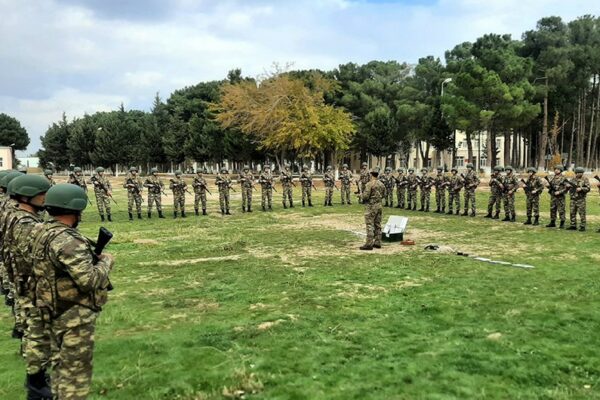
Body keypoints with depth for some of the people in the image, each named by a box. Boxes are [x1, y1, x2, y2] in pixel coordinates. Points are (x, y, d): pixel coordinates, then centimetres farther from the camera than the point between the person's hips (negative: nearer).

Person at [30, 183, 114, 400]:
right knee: (76, 370, 3)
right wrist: (105, 262, -12)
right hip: (74, 316, -9)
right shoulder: (66, 240, -26)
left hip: (55, 311, 10)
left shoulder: (40, 232, 4)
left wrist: (91, 256, 7)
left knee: (61, 364, 23)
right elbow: (89, 280, -30)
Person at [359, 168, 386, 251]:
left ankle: (369, 244, -7)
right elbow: (383, 195, 15)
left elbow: (365, 196, -19)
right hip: (379, 206, 7)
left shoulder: (369, 184, -16)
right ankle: (377, 243, 17)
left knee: (370, 225, -6)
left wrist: (361, 195, 1)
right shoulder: (382, 184, 8)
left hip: (371, 206, -7)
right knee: (377, 225, 13)